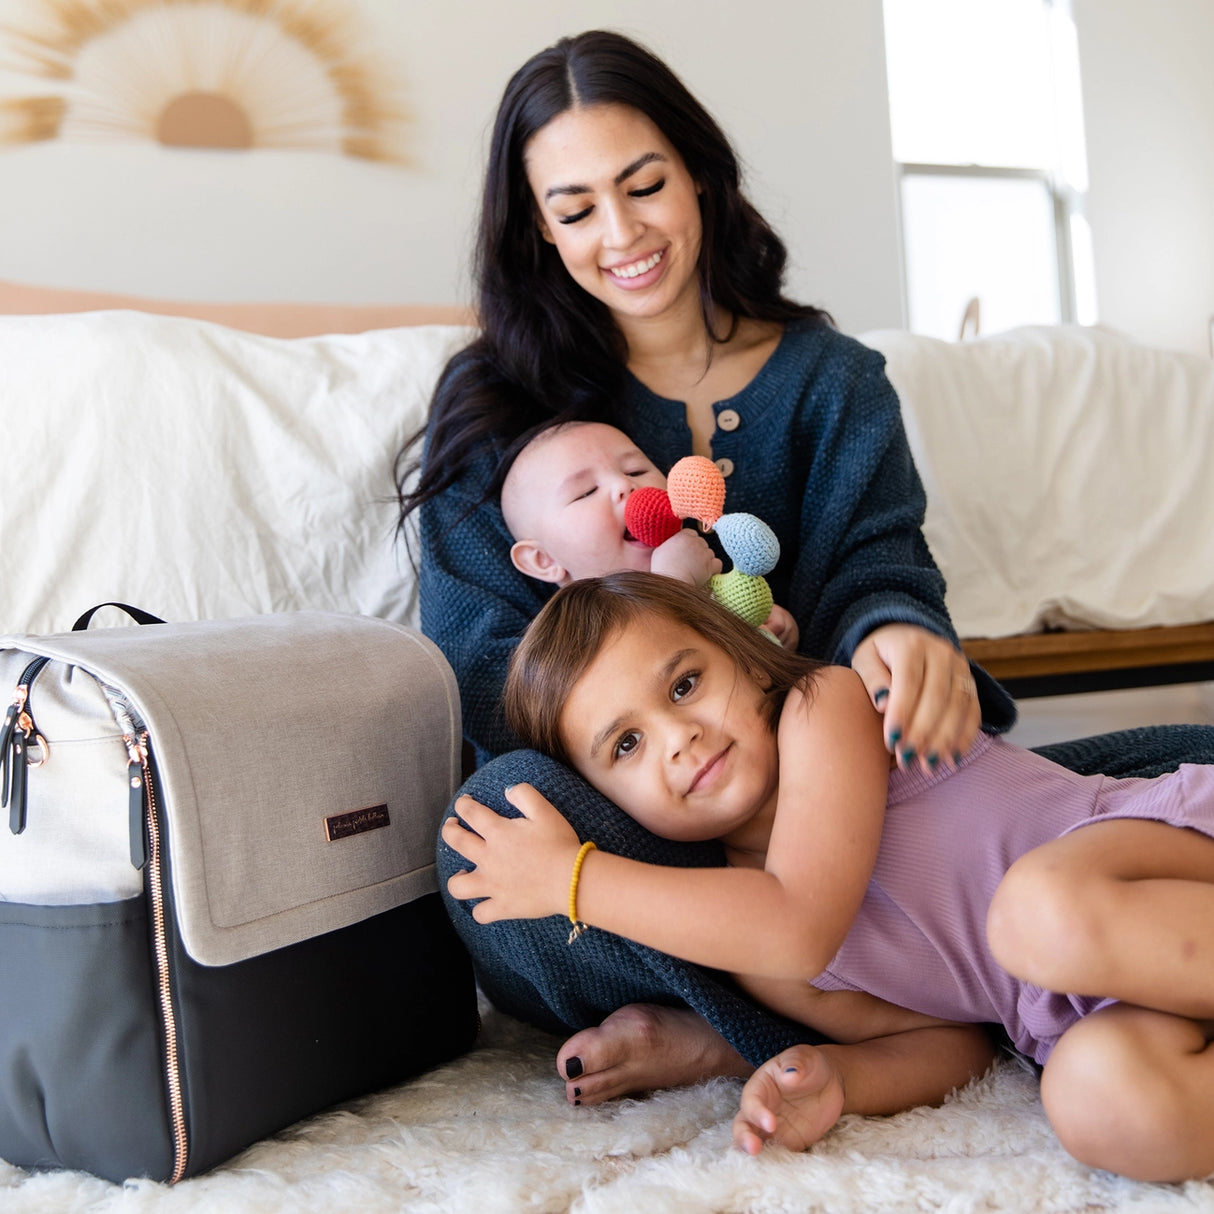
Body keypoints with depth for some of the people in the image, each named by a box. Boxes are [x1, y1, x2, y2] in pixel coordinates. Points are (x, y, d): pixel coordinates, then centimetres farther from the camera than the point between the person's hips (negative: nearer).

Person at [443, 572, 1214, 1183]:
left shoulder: (828, 705, -8)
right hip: (1066, 1012, 5)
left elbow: (799, 928, -23)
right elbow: (946, 1037, 10)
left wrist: (571, 877, -17)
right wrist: (838, 1081, -13)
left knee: (1047, 910, -39)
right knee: (1102, 1102, -31)